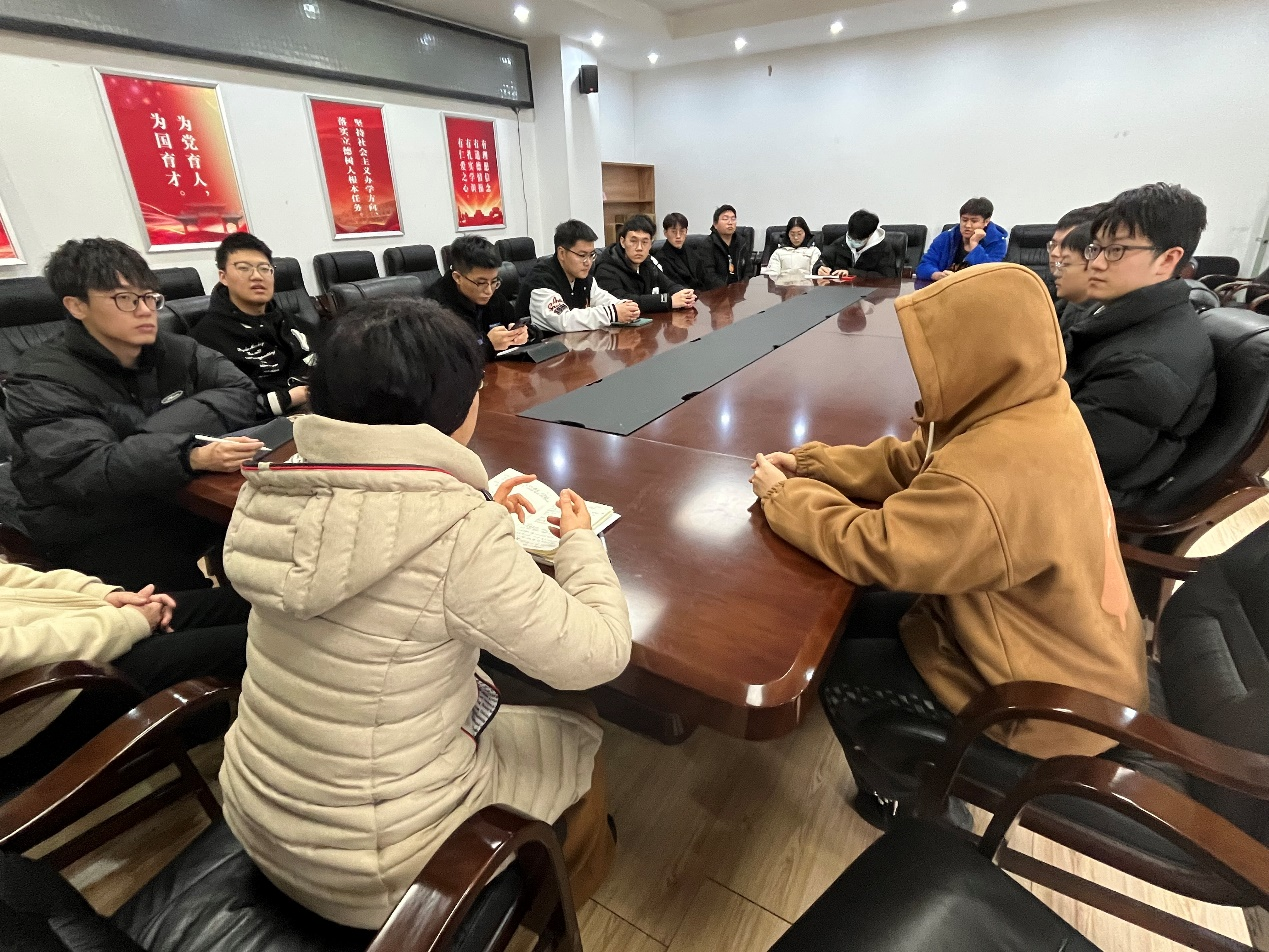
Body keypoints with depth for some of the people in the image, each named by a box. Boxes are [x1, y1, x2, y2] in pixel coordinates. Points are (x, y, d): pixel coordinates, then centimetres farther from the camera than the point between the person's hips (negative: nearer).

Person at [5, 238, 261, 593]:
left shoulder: (175, 351, 6)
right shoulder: (43, 383, -10)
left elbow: (240, 393, -7)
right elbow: (87, 473, -26)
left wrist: (157, 433, -22)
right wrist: (192, 457, -45)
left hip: (187, 503, 5)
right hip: (100, 534, -5)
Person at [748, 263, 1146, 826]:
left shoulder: (988, 482, -39)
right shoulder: (1035, 410, -7)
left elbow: (869, 549, -30)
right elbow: (909, 464, -1)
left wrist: (783, 496, -14)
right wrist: (807, 465, -8)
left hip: (1051, 700, -8)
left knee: (837, 668, 2)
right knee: (859, 617, 14)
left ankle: (902, 804, 32)